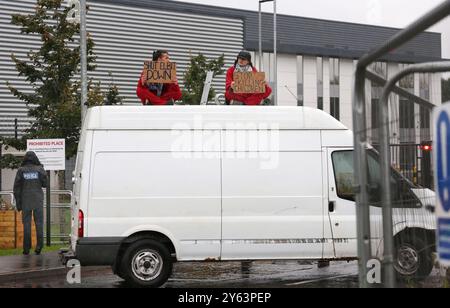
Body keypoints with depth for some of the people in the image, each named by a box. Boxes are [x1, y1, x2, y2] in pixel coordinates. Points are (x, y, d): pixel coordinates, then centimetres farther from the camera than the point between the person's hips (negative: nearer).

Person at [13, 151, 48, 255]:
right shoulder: (39, 169, -2)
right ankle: (39, 245, -9)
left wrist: (18, 203, 4)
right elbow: (45, 184, 4)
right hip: (38, 200, 0)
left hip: (26, 201, 0)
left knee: (26, 224, 4)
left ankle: (26, 248, 2)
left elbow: (17, 188, -1)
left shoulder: (21, 170, -1)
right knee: (39, 223, 5)